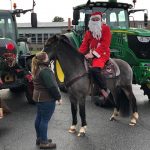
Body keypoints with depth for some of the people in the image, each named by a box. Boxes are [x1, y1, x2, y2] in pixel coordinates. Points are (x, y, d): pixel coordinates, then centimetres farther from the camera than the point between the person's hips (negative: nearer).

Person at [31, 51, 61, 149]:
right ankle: (44, 142, 3)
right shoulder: (45, 70, -21)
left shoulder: (37, 70, 11)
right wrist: (58, 96, -14)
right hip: (46, 99, -10)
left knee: (39, 118, 17)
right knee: (45, 119, -3)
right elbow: (52, 86, -25)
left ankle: (39, 138, 29)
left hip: (39, 97, 10)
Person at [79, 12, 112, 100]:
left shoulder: (106, 28, -3)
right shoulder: (89, 31, 18)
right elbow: (84, 45, 12)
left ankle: (105, 91, -20)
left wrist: (93, 54, -22)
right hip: (91, 54, 8)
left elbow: (105, 44, -13)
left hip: (102, 54, -8)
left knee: (95, 69, -32)